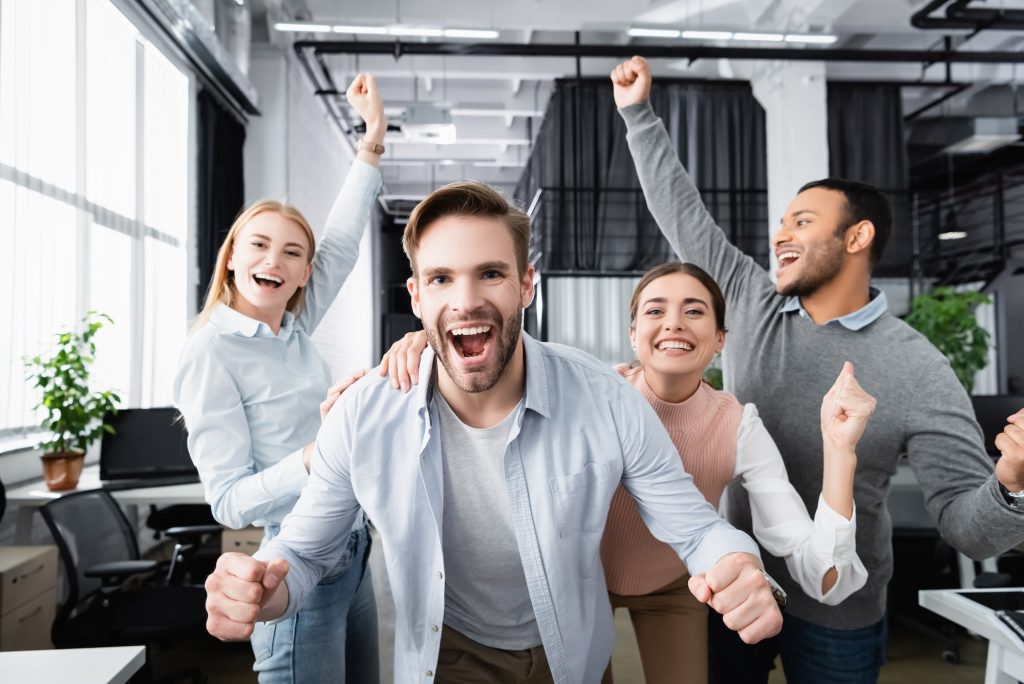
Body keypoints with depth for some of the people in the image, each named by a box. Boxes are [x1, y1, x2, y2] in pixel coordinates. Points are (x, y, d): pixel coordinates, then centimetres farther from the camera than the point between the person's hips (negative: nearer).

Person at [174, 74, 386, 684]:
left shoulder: (295, 330, 5)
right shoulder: (211, 353, -15)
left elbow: (342, 242, 8)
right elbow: (228, 501, -18)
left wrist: (375, 133, 5)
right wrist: (313, 460, -36)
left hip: (353, 557, 7)